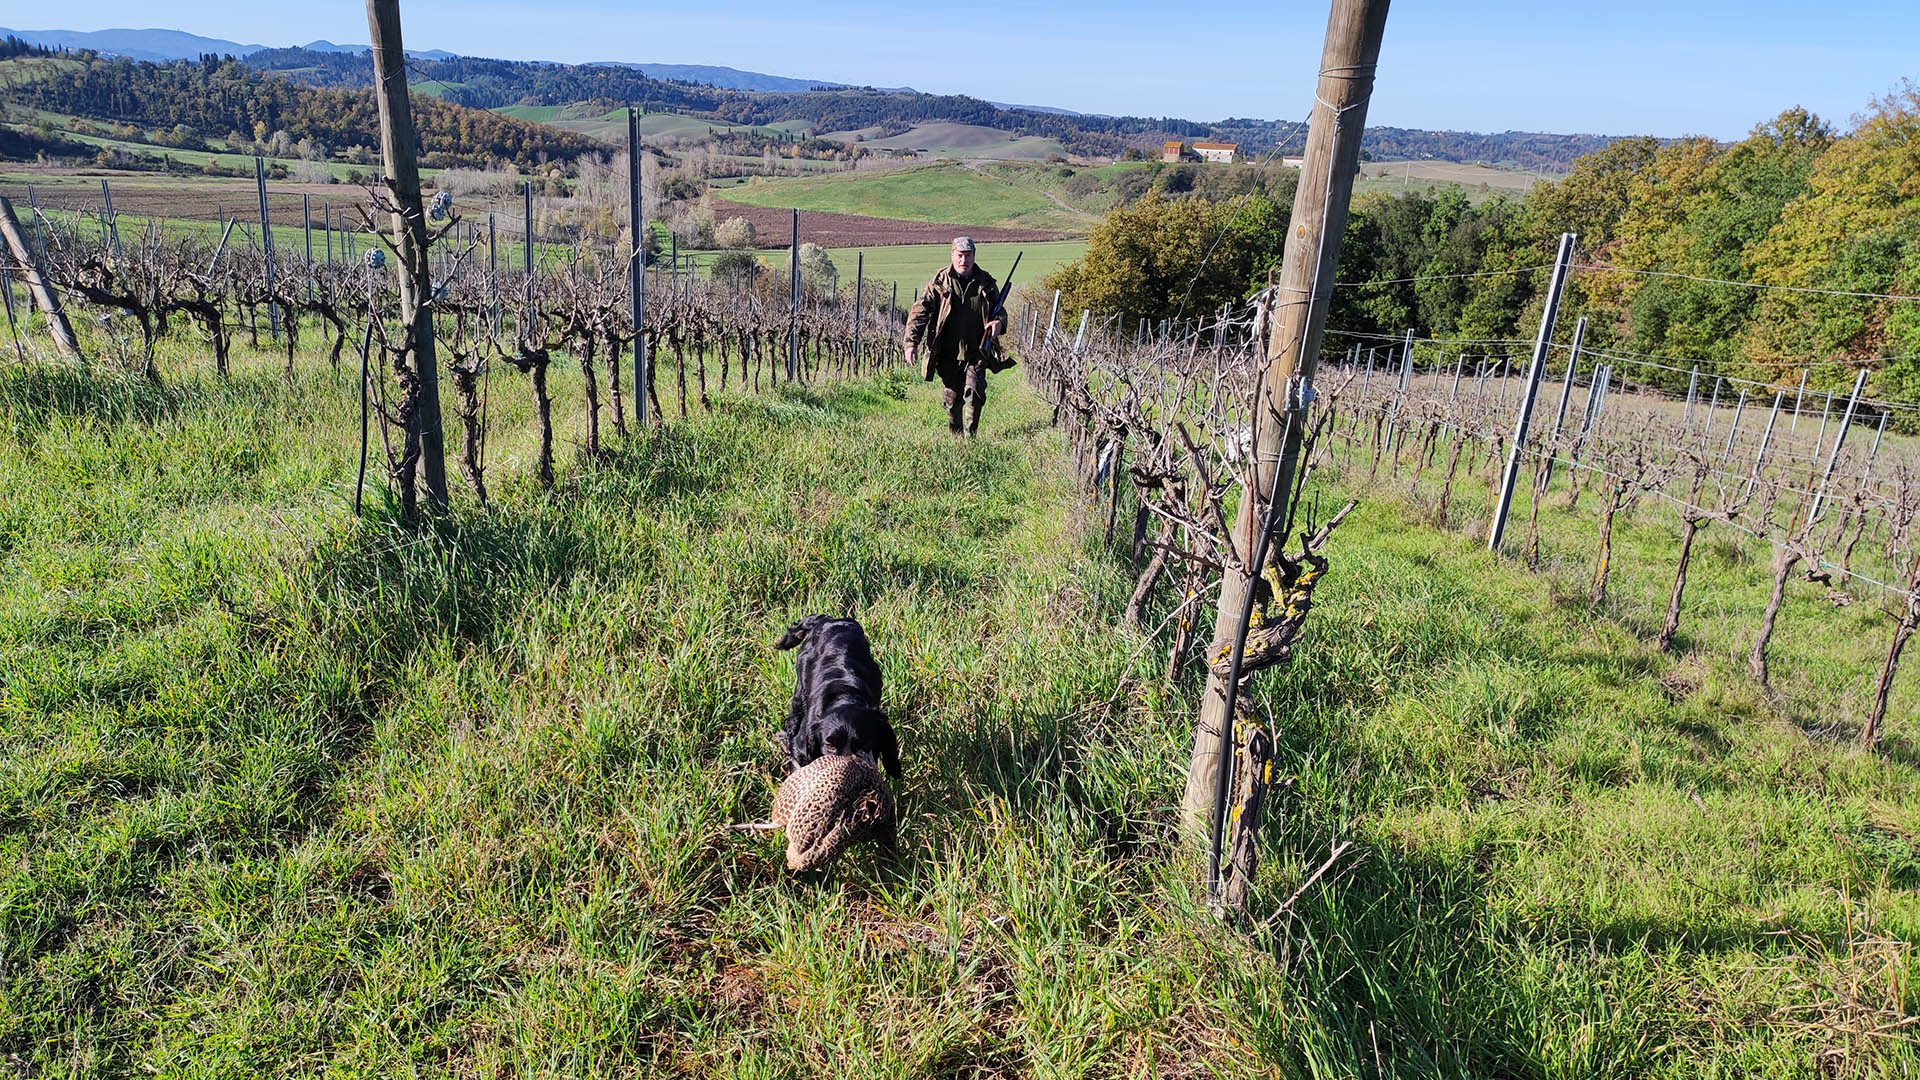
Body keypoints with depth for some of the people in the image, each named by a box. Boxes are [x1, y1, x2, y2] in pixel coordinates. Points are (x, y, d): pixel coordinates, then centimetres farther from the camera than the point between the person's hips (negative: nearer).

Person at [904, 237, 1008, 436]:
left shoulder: (986, 283, 4)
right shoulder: (940, 282, -2)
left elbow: (999, 310, 18)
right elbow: (919, 311, -4)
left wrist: (998, 322, -8)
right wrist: (912, 342, -14)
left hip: (976, 353, 0)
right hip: (948, 353, 0)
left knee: (974, 393, -12)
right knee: (952, 397, 8)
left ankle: (971, 435, 2)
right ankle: (955, 435, 27)